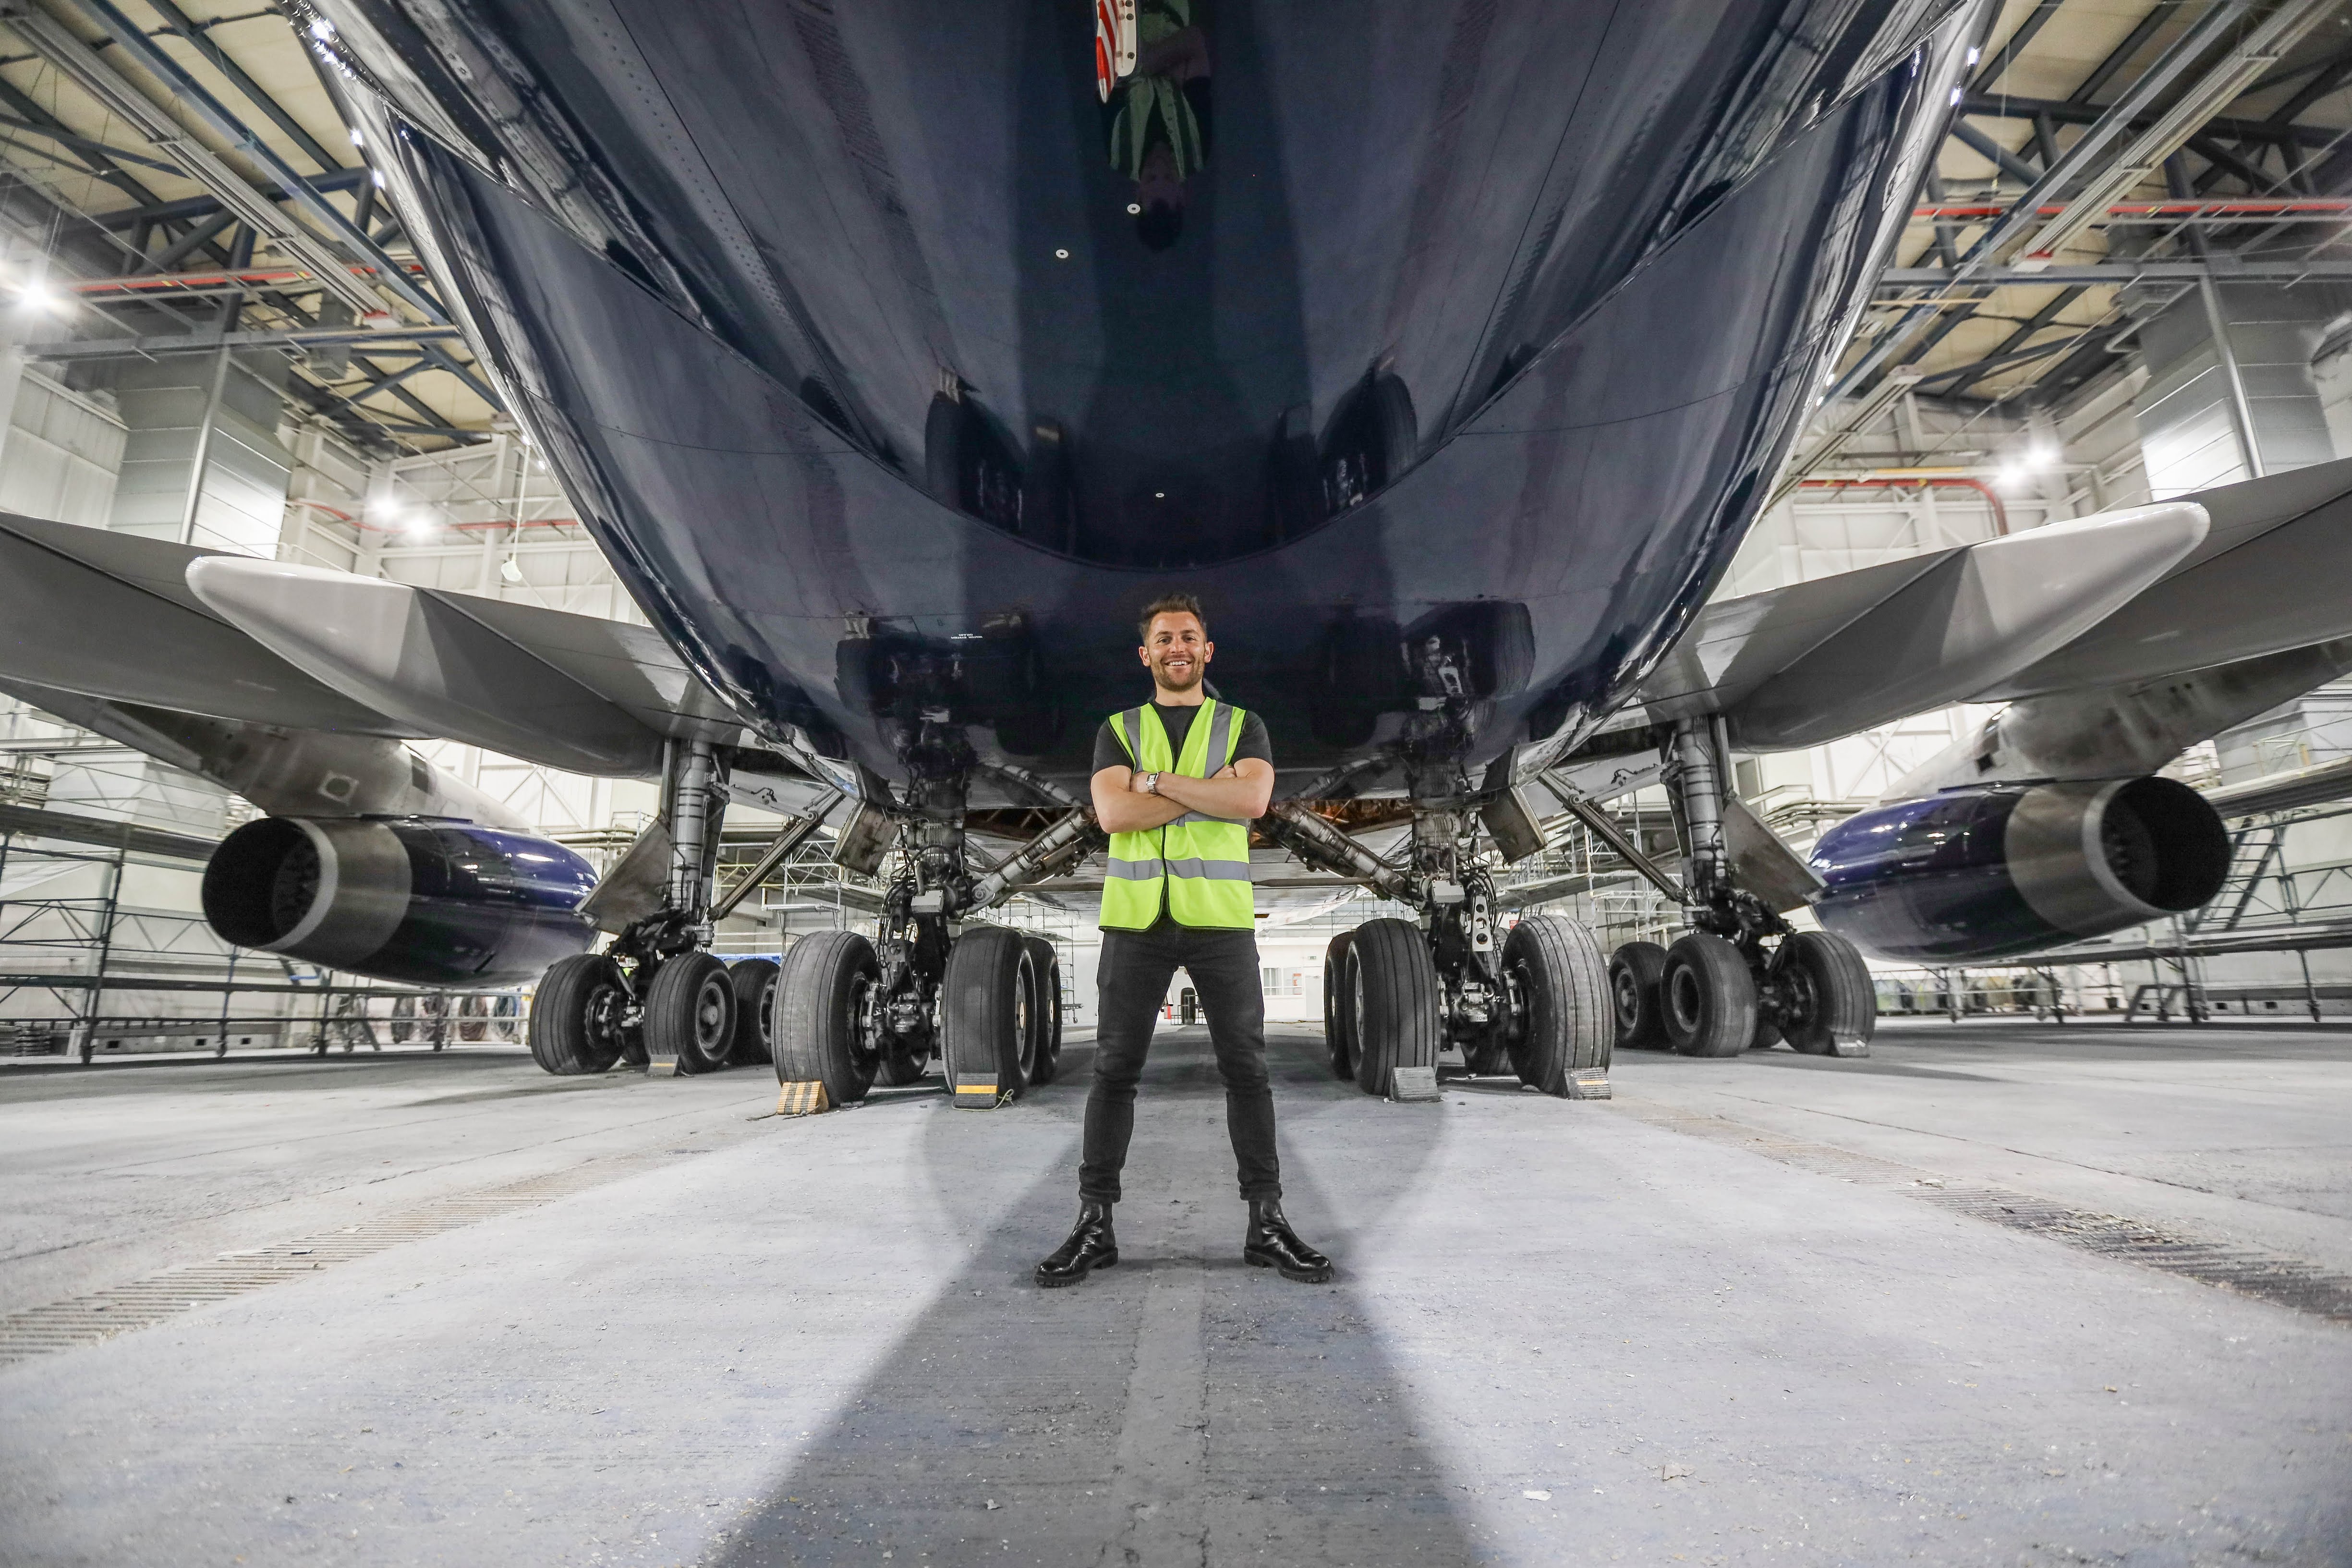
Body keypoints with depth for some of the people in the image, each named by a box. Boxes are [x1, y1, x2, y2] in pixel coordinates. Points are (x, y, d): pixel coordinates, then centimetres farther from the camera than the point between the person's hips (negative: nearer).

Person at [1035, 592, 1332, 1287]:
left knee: (1246, 1068, 2)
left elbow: (1252, 800, -13)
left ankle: (1266, 1223, 14)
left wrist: (1157, 781, -12)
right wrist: (1209, 789, -11)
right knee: (1114, 1070, 2)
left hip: (1220, 918, 0)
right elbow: (1113, 813, -10)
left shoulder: (1244, 727, 8)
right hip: (1137, 918, 1)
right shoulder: (1118, 731, 9)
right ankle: (1094, 1225, 13)